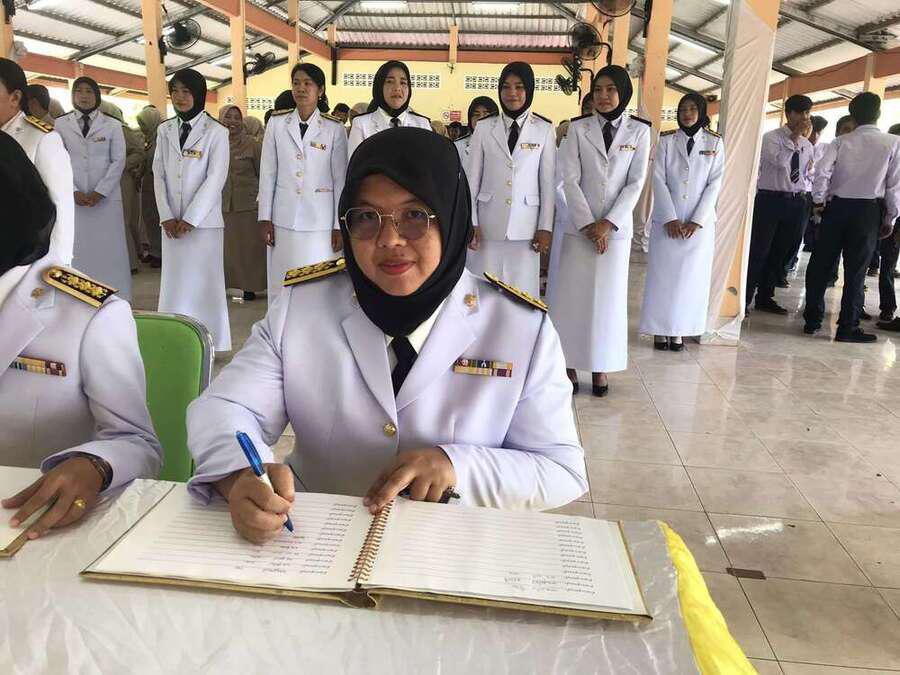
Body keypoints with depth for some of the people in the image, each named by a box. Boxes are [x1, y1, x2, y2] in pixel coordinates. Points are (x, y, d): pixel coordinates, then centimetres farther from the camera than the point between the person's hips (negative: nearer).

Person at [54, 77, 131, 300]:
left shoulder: (112, 125, 7)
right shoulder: (60, 125, 10)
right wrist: (73, 192, -7)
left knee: (110, 252, -2)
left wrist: (99, 192, -8)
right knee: (75, 253, 0)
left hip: (106, 198, -1)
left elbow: (118, 161, 1)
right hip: (71, 198, 1)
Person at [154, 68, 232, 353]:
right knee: (174, 280, 5)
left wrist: (190, 219, -12)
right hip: (171, 221, 4)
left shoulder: (216, 131, -2)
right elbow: (159, 174, 9)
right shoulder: (164, 130, 12)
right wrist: (167, 216, -4)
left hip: (204, 220, -4)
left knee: (204, 281, 0)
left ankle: (208, 344, 7)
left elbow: (216, 178, -8)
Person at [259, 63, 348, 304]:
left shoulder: (334, 129, 0)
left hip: (320, 221, -2)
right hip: (284, 220, 2)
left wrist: (340, 226, -2)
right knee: (281, 288, 5)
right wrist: (265, 218, 3)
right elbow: (267, 173, 7)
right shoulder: (277, 123, 6)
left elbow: (341, 180, 1)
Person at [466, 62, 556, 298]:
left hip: (525, 225, 0)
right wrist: (470, 223, 0)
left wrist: (545, 227, 0)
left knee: (522, 290, 2)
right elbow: (472, 178, 5)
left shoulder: (544, 130, 3)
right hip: (488, 224, 1)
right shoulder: (484, 128, 4)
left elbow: (548, 183, 4)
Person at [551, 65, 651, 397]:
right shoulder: (578, 128, 2)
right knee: (571, 294, 0)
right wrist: (588, 223, -12)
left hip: (617, 227, 0)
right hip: (579, 225, 0)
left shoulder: (639, 131, 3)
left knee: (608, 295, 5)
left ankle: (600, 367, 15)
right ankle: (569, 365, 11)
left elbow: (636, 182, -1)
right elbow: (570, 179, -4)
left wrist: (608, 223, -11)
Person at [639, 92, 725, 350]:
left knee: (690, 274, 2)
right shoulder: (666, 140, 3)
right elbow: (658, 180, -4)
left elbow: (714, 184, 0)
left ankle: (678, 330, 9)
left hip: (700, 222, 1)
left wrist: (697, 221, -10)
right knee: (663, 273, 1)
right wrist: (670, 218, -12)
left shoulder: (715, 143, 5)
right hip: (667, 220, 0)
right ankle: (660, 329, 9)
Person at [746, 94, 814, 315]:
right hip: (770, 199, -6)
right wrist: (796, 137, -17)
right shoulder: (771, 137, -2)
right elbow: (780, 160, -20)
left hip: (797, 203, 6)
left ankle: (765, 297, 21)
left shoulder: (807, 145, 15)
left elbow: (810, 175, 21)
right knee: (758, 251, -6)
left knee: (780, 253, 11)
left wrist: (808, 196, 6)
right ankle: (744, 299, -1)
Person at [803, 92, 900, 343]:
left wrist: (819, 201, 5)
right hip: (868, 209, -1)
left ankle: (812, 320, 15)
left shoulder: (841, 142, 3)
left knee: (821, 264, 9)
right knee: (856, 270, 4)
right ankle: (848, 327, 8)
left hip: (836, 207, 1)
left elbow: (822, 172, -9)